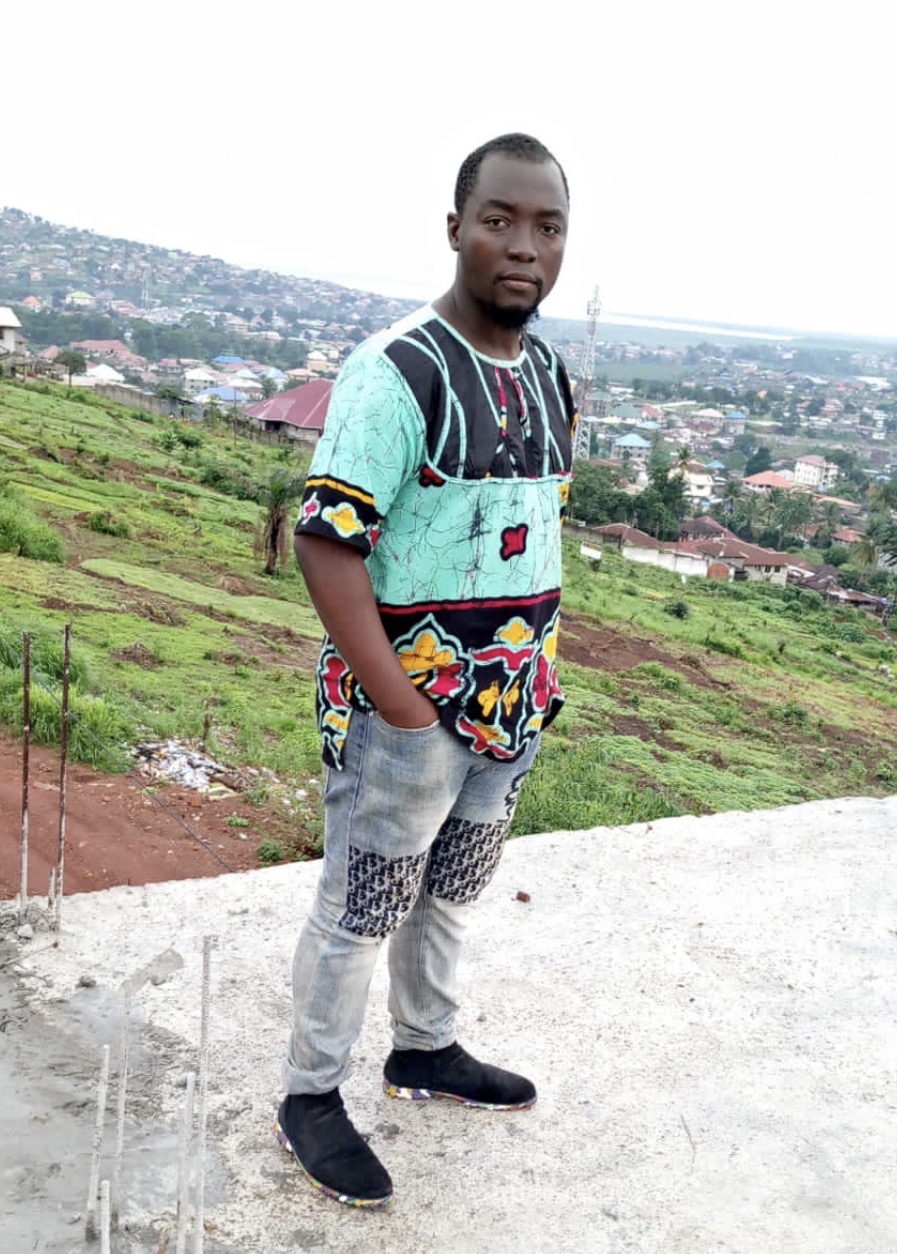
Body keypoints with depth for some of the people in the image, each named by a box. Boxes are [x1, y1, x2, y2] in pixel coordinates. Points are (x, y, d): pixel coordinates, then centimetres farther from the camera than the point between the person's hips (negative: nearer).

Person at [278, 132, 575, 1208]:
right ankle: (309, 1098, 27)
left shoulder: (548, 375, 6)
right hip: (407, 704, -7)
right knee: (360, 908, 7)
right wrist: (403, 710, -22)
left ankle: (425, 1050, 43)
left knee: (451, 889, 23)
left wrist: (541, 669, 9)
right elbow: (325, 545, -22)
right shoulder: (397, 371, -19)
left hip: (512, 708, 7)